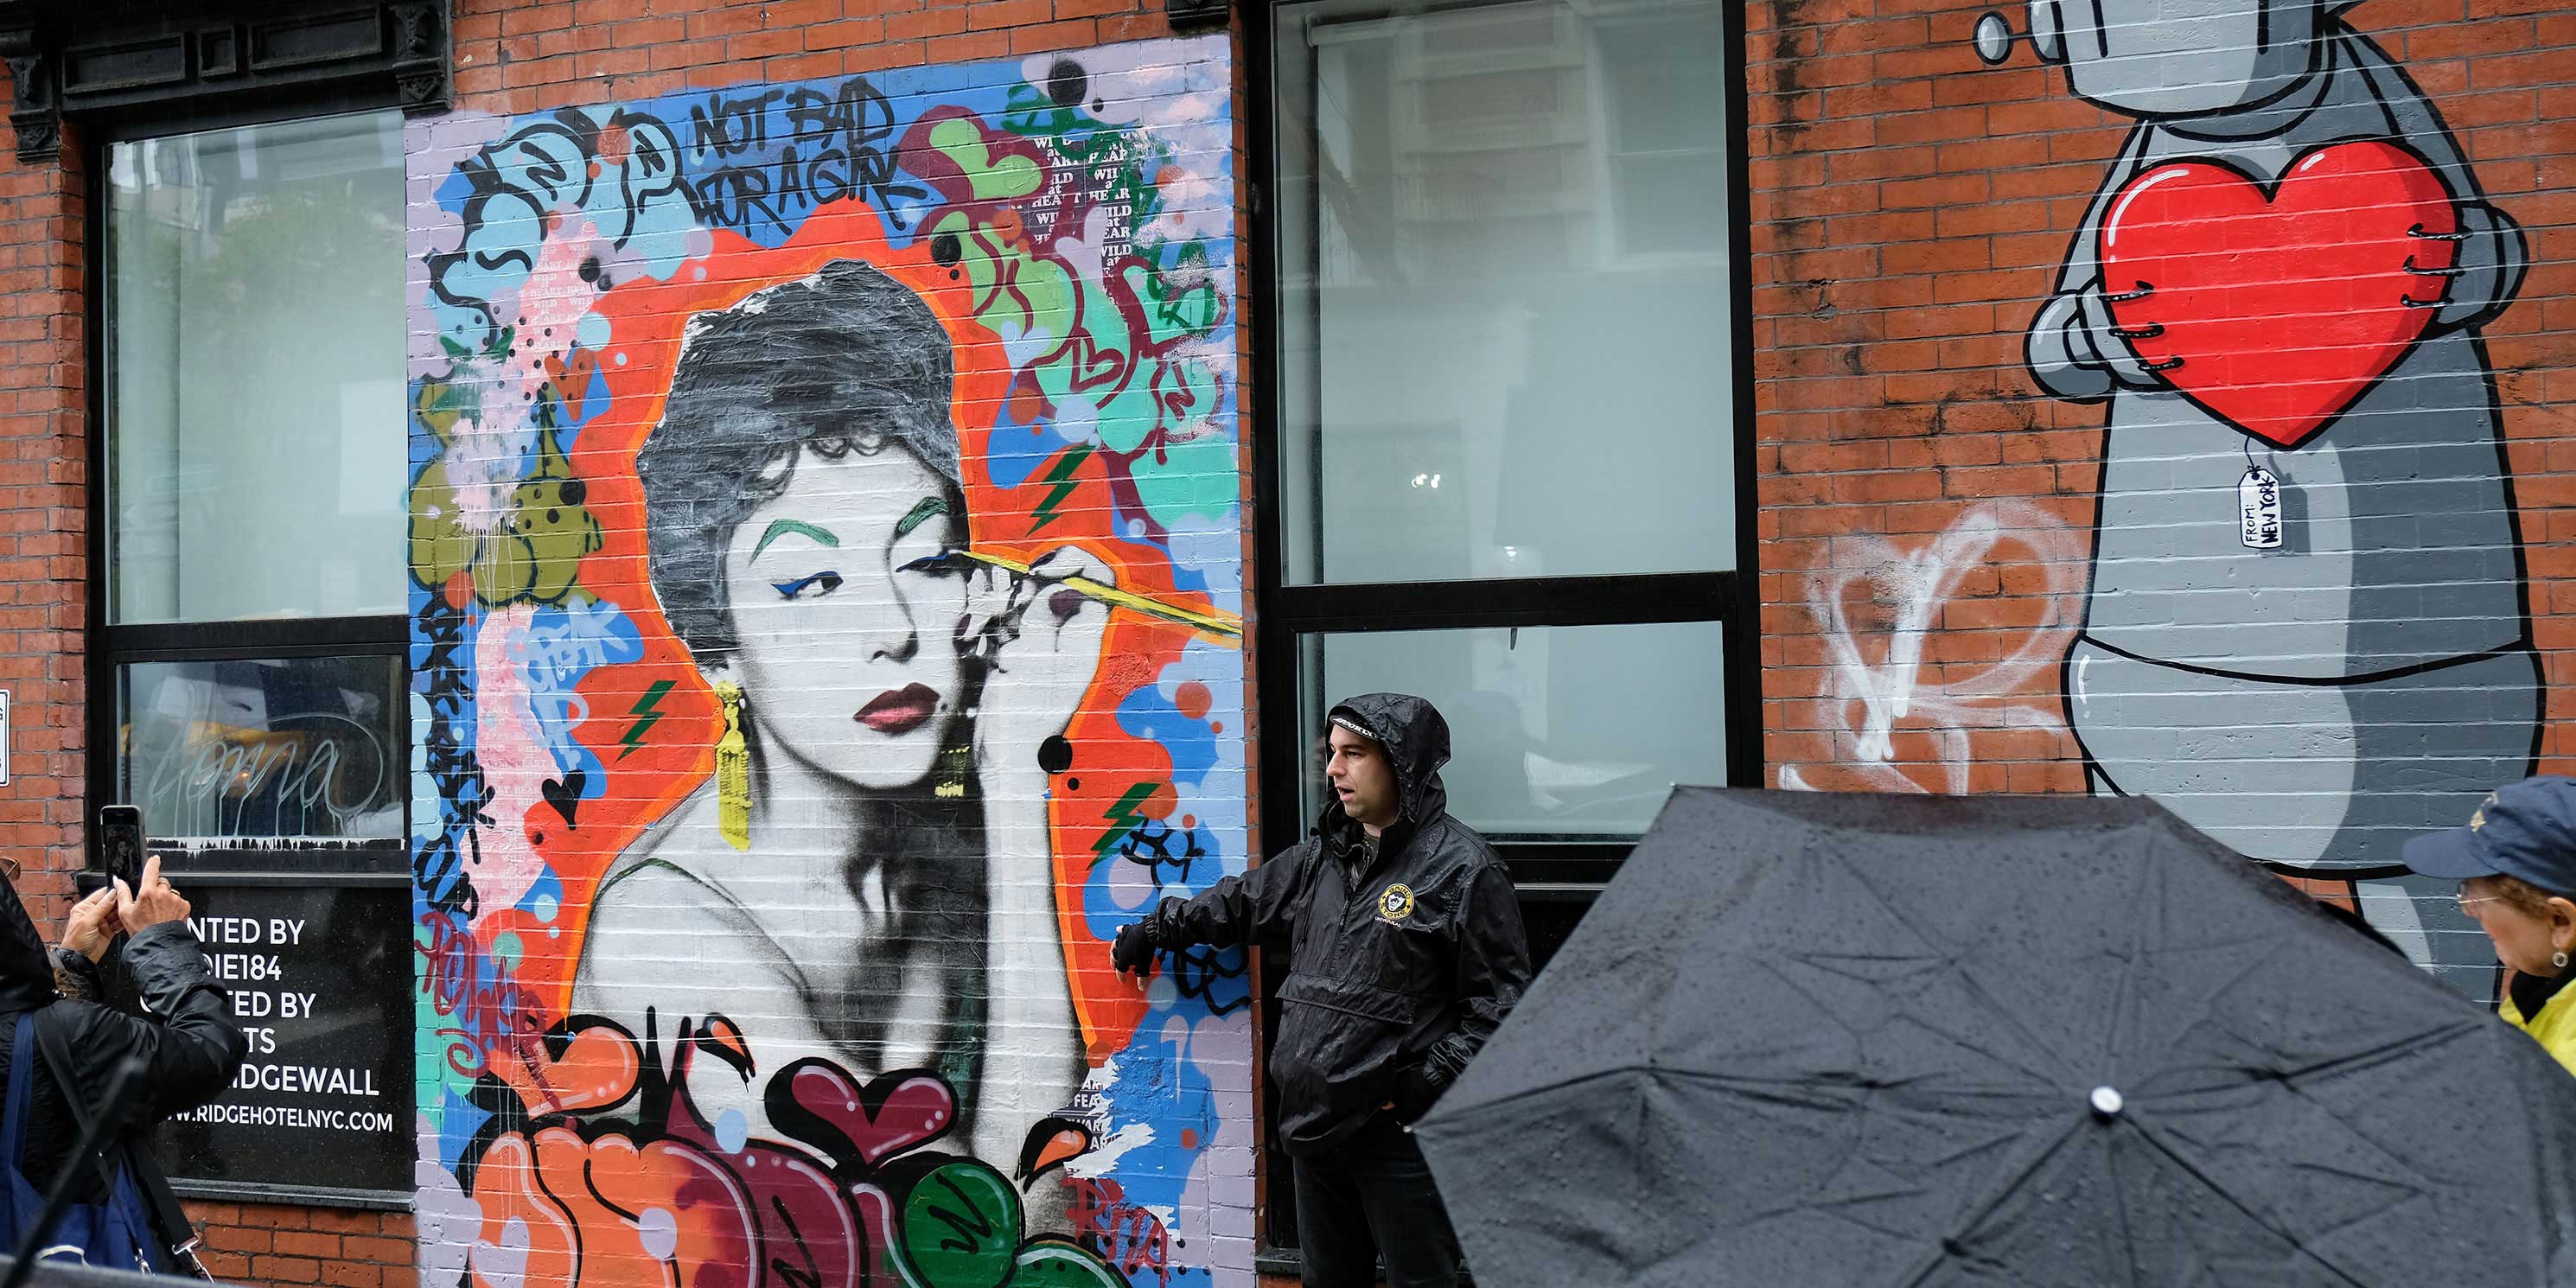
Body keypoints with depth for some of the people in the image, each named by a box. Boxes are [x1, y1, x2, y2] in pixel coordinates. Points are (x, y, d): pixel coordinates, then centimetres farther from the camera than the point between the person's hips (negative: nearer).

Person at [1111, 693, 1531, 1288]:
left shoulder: (1462, 866, -11)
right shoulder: (1325, 855, 11)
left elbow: (1499, 1000, -12)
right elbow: (1246, 900, 28)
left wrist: (1429, 1080, -17)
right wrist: (1156, 929, 34)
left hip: (1400, 1129, -7)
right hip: (1314, 1121, 7)